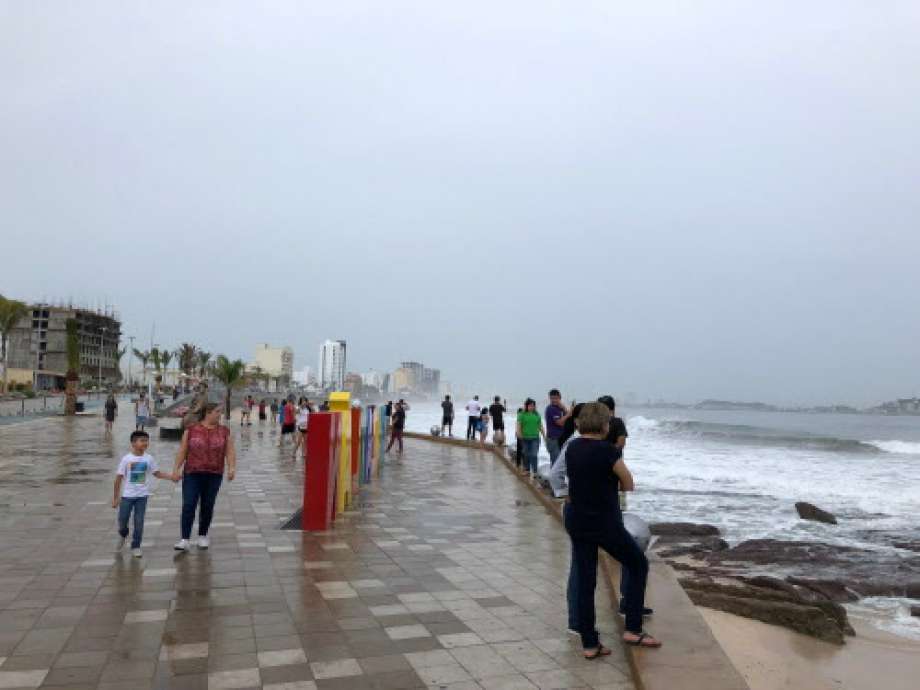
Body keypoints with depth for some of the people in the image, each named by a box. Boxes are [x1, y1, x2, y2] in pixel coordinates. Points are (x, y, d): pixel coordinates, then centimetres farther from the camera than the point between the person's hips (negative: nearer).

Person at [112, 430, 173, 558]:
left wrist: (171, 476, -9)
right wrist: (116, 497, -3)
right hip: (127, 495, -1)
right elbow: (119, 478, -4)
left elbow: (157, 473, 6)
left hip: (142, 496, 1)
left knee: (139, 522, 3)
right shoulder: (126, 459, -9)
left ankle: (136, 547, 16)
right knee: (122, 520, 8)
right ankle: (123, 534, 42)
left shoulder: (149, 459, -3)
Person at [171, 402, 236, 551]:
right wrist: (176, 469, -3)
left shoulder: (224, 431, 4)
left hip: (214, 475, 1)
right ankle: (184, 540, -7)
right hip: (192, 474, -1)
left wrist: (231, 468, -14)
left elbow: (230, 452, 0)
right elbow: (182, 451, 3)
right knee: (188, 505, -9)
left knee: (207, 506, 7)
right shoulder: (192, 430, 2)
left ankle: (202, 536, 23)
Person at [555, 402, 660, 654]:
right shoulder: (608, 451, -18)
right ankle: (632, 629, 17)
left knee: (585, 581, 12)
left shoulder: (572, 447, 1)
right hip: (605, 524, -6)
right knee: (639, 565, 16)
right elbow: (629, 485, -8)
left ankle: (589, 644, 17)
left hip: (576, 522, 6)